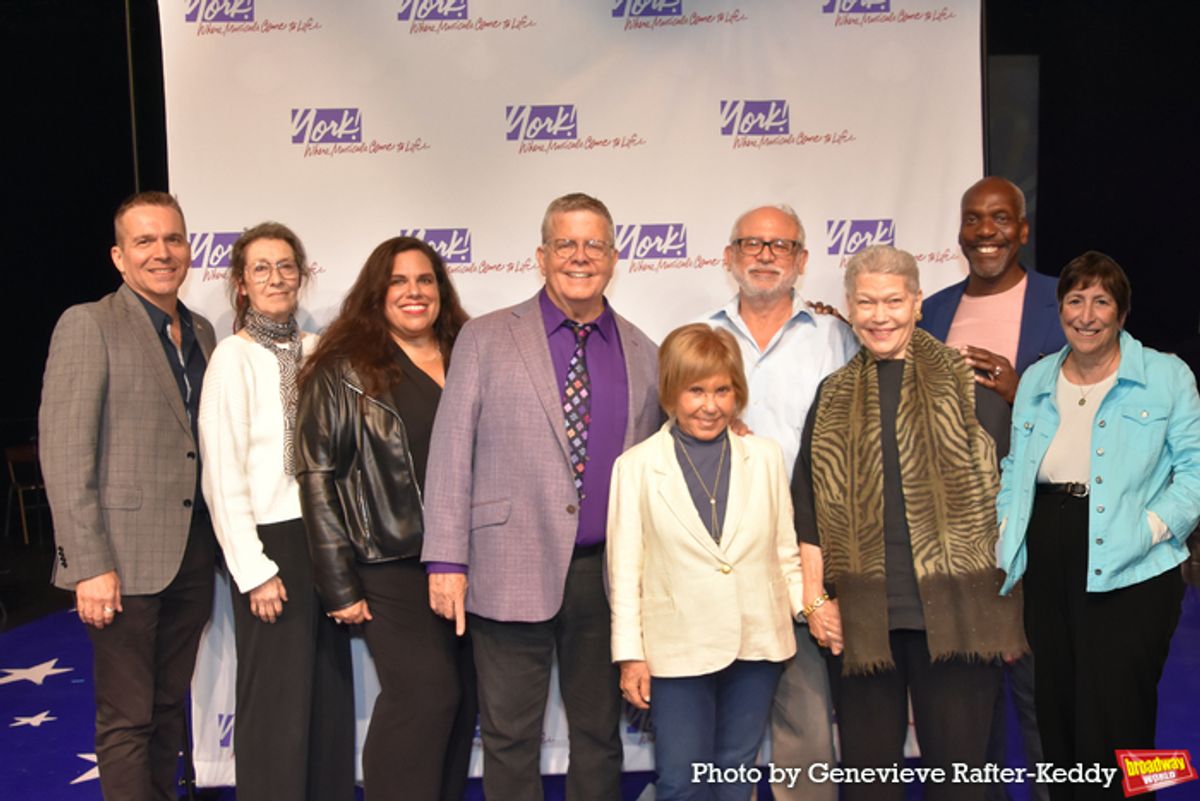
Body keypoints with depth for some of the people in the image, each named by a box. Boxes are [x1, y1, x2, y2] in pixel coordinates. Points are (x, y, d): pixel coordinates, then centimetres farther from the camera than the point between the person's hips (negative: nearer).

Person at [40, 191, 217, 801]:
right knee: (127, 719, 5)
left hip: (192, 555, 6)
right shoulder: (88, 324, -7)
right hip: (125, 557, -6)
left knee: (170, 706, 16)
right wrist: (90, 565, -17)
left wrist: (218, 545, 8)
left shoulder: (201, 333, 12)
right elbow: (64, 453, -12)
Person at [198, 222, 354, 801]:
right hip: (271, 539, -5)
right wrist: (255, 571, -12)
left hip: (325, 535, 5)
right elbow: (222, 476, -10)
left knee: (332, 693, 12)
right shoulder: (233, 357, -8)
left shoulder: (316, 351, 6)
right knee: (277, 701, 3)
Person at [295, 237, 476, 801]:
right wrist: (340, 585, -9)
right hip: (393, 567, -4)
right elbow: (319, 477, -6)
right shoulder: (344, 371, -2)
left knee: (462, 701, 9)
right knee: (425, 694, -14)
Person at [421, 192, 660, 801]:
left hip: (608, 575, 3)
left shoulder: (643, 355, 9)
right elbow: (451, 452, -3)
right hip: (512, 573, -2)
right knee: (510, 740, 8)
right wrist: (447, 561, -9)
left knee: (600, 734, 15)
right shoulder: (485, 339, 1)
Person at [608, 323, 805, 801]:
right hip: (679, 649, -2)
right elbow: (624, 569, -2)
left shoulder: (766, 457, 3)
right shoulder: (636, 466, -4)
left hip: (758, 644, 2)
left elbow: (786, 552, 9)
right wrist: (630, 654, -4)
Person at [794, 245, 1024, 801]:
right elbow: (809, 510, 11)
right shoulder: (832, 399, 11)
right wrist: (814, 600, 4)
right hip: (860, 622, 2)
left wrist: (1007, 606, 0)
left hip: (957, 614, -2)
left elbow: (1007, 492, 3)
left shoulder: (968, 385, 3)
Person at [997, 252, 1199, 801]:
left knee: (1112, 724, -2)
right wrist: (1008, 527, 4)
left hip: (1129, 572, -4)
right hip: (1049, 568, 5)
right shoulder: (1035, 380, 13)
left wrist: (1155, 525, -15)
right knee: (1056, 711, 13)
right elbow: (1015, 466, 17)